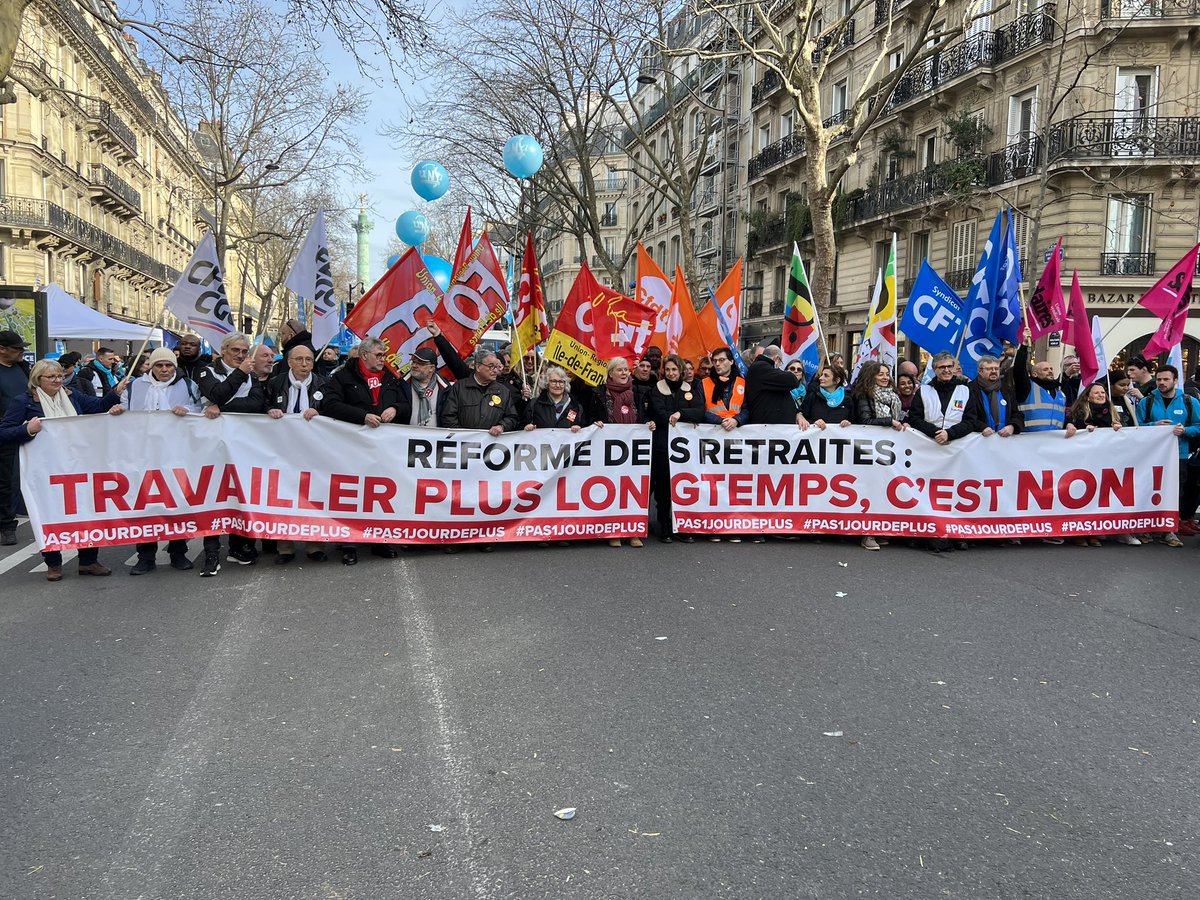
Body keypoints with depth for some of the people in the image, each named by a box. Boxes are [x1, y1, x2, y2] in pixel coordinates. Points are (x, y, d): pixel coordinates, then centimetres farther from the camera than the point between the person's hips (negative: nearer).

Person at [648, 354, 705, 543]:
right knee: (663, 487, -1)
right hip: (663, 444, -2)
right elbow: (660, 414, -9)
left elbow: (700, 412, -2)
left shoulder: (690, 390, 14)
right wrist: (689, 419, -10)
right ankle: (664, 528, 8)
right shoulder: (658, 389, 7)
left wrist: (680, 414, -18)